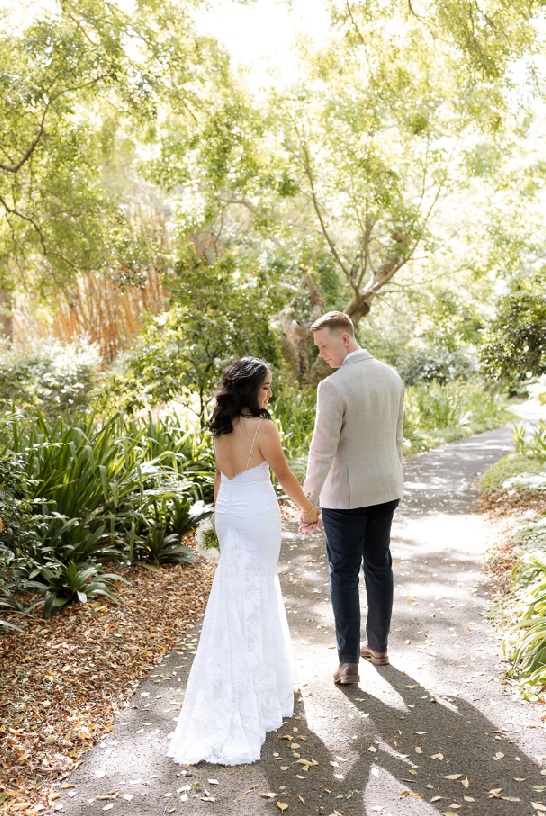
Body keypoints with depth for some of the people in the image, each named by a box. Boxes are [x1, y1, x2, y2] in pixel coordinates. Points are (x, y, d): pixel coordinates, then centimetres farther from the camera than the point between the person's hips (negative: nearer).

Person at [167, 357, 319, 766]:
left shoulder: (222, 427, 2)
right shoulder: (263, 427, -19)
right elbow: (284, 475, -9)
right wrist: (307, 508, 6)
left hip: (229, 511, 7)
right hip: (258, 513, -7)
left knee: (238, 590, 20)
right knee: (253, 594, 5)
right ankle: (251, 687, 18)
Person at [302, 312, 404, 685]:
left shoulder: (333, 387, -21)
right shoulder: (391, 376, 1)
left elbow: (322, 450, -20)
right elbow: (397, 436, 10)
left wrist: (309, 501, -12)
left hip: (345, 496, -6)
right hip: (386, 489, 6)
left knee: (344, 574, 5)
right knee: (379, 565, 18)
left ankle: (349, 662, 11)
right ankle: (378, 646, 32)